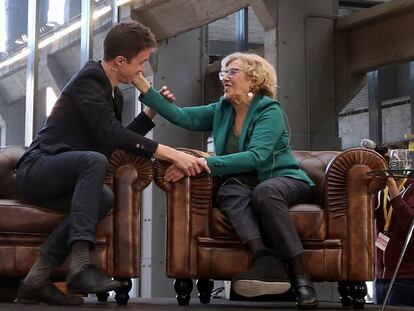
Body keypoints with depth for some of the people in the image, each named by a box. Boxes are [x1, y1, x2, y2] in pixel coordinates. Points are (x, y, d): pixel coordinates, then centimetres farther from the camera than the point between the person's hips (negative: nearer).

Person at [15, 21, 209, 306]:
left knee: (105, 198, -25)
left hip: (60, 179, 8)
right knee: (94, 160, -36)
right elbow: (111, 135, -26)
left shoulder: (115, 94, 16)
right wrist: (173, 154, -30)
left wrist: (152, 112, 14)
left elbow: (121, 138, 27)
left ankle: (38, 279, -29)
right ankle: (81, 265, -46)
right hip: (36, 169, -8)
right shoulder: (88, 80, -13)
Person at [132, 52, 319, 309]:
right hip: (244, 184, 4)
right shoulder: (221, 111, 11)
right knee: (230, 190, -31)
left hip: (284, 180, -4)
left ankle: (300, 275, -38)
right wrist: (143, 86, -7)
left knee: (264, 191, -38)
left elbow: (255, 156, -23)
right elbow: (180, 116, 1)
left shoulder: (270, 111, -8)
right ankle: (267, 262, -54)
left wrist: (204, 164, -31)